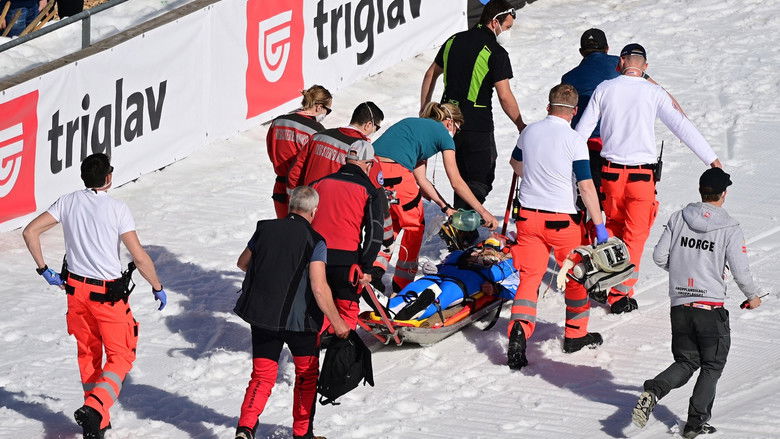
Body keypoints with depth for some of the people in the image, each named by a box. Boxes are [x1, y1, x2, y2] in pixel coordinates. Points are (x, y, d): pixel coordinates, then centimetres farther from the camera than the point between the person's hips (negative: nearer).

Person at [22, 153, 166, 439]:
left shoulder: (68, 202, -1)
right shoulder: (117, 209, -14)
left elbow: (30, 232, -3)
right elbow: (139, 257, -13)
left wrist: (44, 270, 6)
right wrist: (158, 288, 1)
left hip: (76, 287, 5)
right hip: (109, 293, -5)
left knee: (88, 353, 19)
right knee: (120, 356, 6)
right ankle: (95, 409, -18)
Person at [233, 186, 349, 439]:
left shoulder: (265, 229, 2)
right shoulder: (314, 241, -12)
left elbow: (242, 263, 18)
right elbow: (319, 288, -19)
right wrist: (337, 322, -9)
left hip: (261, 314, 3)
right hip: (298, 319, -3)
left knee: (262, 376, 9)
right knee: (307, 373, 18)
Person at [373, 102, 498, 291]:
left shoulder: (415, 125, 32)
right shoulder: (442, 134, 11)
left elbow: (420, 180, 30)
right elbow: (456, 182, 12)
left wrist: (446, 208, 30)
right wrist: (483, 212, 18)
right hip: (393, 172, -7)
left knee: (390, 222, 25)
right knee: (414, 225, 13)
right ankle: (403, 283, 18)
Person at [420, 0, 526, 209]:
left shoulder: (454, 41, 9)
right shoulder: (496, 52, -12)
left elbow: (431, 75, 17)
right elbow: (505, 96, -15)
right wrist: (521, 126, -4)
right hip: (478, 126, -7)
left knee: (463, 178, 20)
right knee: (481, 183, -2)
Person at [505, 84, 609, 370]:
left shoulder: (529, 132, 3)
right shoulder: (574, 141, -13)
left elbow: (516, 164, 23)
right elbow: (586, 187, -16)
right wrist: (599, 226, -10)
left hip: (529, 216, 3)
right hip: (563, 219, -3)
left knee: (530, 277, 3)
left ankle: (518, 333, -18)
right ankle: (575, 335, 27)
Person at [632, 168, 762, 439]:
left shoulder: (678, 218, 1)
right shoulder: (730, 228, -9)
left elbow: (659, 256, 3)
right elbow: (740, 271, -9)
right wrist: (753, 296, 10)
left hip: (679, 305, 4)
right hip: (711, 308, -4)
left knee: (686, 362, 17)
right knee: (712, 366, 13)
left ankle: (652, 392, -9)